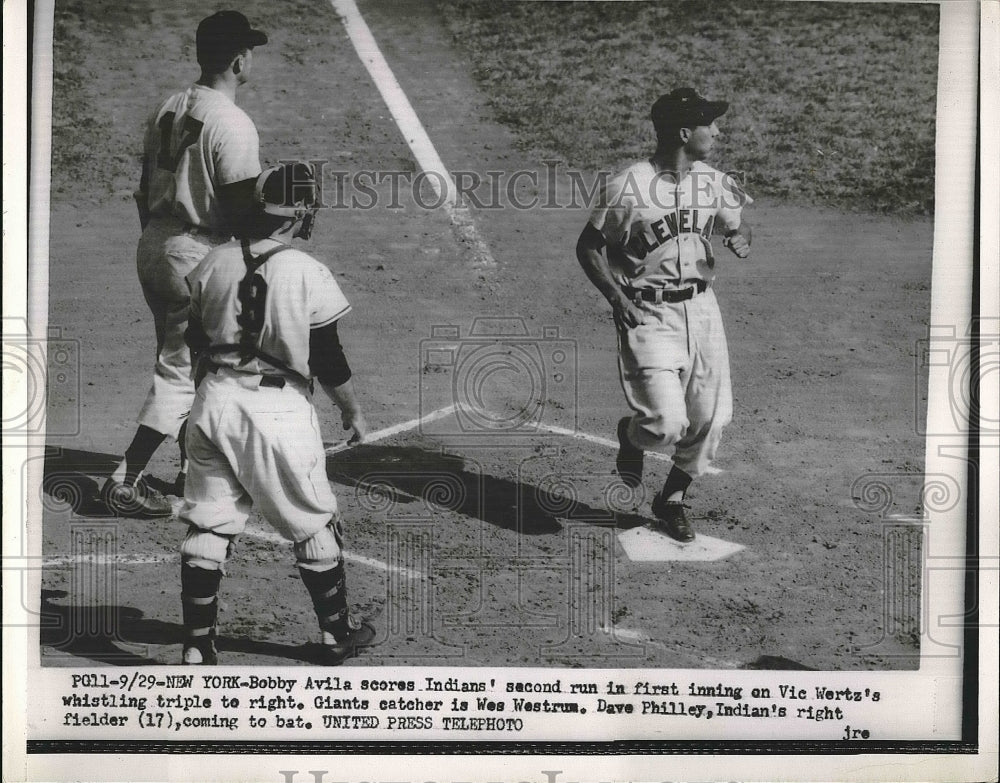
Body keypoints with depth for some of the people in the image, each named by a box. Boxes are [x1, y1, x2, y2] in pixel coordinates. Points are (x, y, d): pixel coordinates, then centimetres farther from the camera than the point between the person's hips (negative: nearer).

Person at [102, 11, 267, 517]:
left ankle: (194, 467, 31)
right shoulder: (233, 124, -16)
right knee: (182, 371, -1)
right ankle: (124, 482, -1)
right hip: (199, 256, -9)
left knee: (186, 360, 20)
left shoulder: (167, 109, 9)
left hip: (153, 248, 9)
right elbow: (241, 209, -18)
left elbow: (145, 191, 14)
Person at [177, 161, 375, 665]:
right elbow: (327, 360, -6)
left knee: (207, 524, 11)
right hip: (279, 408, -4)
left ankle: (197, 646, 13)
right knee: (314, 525, 13)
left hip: (214, 399, 4)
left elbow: (196, 340, 12)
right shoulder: (308, 273, -10)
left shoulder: (213, 264, 2)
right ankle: (336, 633, 26)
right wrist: (353, 412, 10)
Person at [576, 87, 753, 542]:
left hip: (701, 307, 6)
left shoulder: (714, 183, 4)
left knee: (712, 419, 7)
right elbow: (588, 247, -5)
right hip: (648, 315, -6)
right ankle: (630, 435, 22)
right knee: (667, 423, -16)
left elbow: (737, 227, 18)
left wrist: (741, 239, -6)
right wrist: (618, 299, -16)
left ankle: (671, 501, 30)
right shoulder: (627, 187, -13)